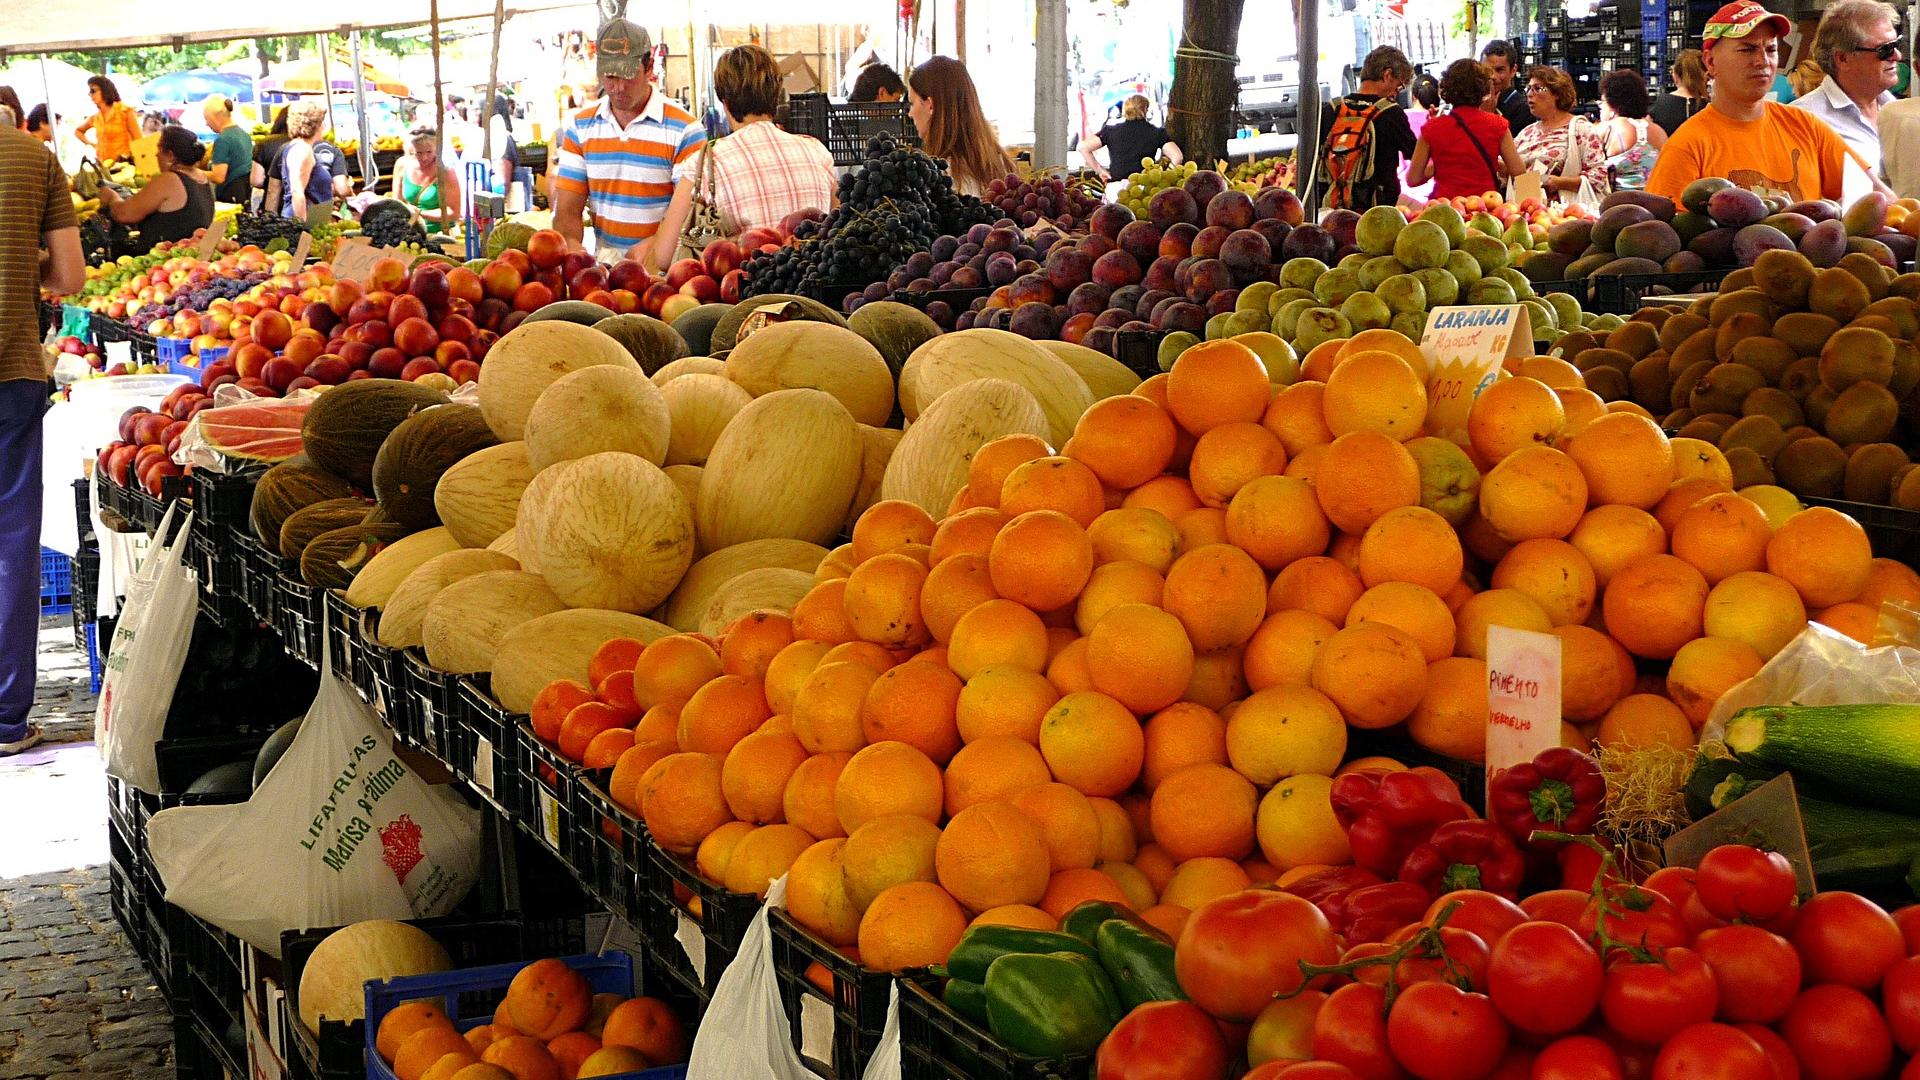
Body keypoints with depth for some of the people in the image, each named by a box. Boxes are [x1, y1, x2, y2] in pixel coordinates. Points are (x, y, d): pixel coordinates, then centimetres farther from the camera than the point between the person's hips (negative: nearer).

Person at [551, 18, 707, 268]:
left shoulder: (685, 130, -2)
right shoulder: (580, 127, 12)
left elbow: (689, 210, -8)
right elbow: (567, 210, 9)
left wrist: (653, 249, -23)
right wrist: (573, 252, -11)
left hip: (666, 265, -3)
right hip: (603, 263, 3)